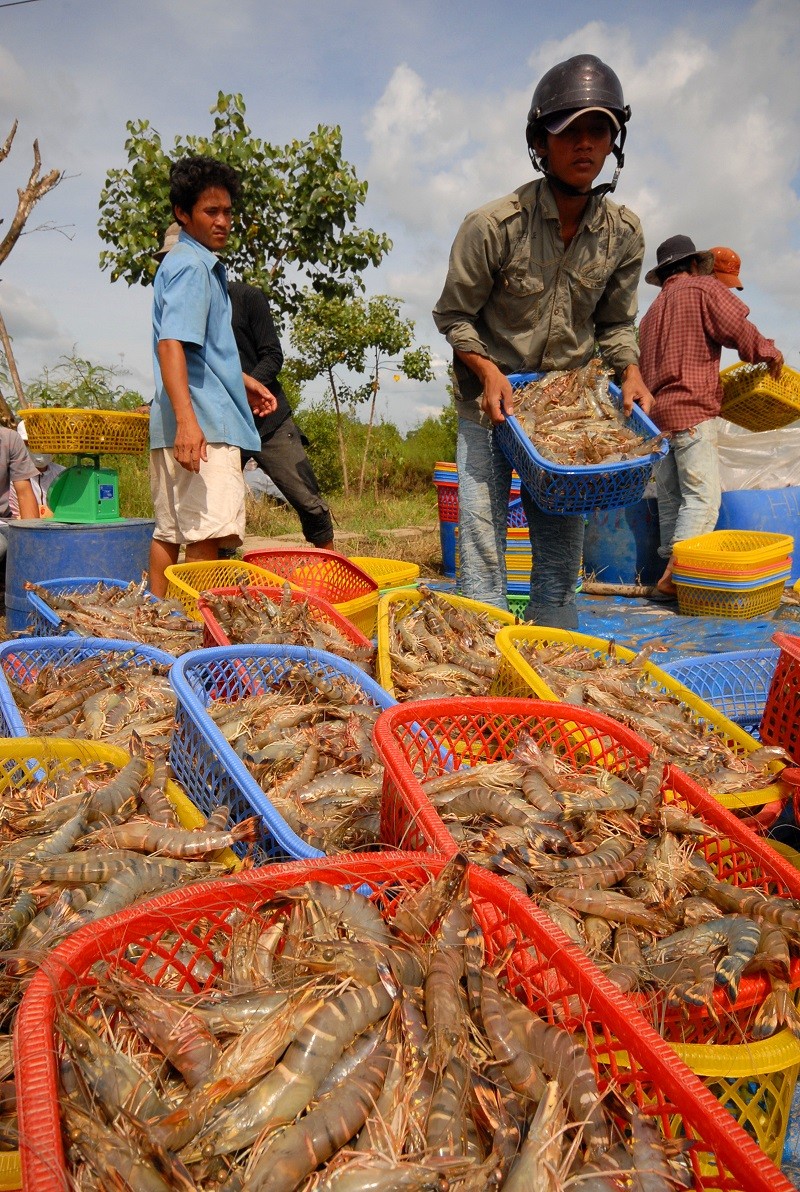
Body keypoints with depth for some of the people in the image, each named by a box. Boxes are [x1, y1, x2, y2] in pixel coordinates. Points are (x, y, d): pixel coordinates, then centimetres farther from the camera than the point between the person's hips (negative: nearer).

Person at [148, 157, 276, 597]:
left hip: (187, 425, 10)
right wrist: (186, 420, -32)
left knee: (169, 532, 13)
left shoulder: (204, 264, 23)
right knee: (209, 534, -14)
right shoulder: (191, 266, -8)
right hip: (204, 426, -10)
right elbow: (170, 344, -21)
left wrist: (242, 380, 34)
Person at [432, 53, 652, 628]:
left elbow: (615, 322, 9)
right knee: (483, 549, -7)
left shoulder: (623, 233, -2)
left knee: (562, 554, 6)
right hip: (491, 400, -3)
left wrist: (630, 372, -9)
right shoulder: (493, 225, -14)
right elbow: (453, 316, -5)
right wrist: (488, 371, -20)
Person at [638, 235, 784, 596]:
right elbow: (739, 330, -9)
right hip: (692, 410, -8)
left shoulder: (651, 312, 24)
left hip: (656, 412, 8)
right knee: (703, 498, -12)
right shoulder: (704, 289, 3)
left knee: (669, 499, 8)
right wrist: (769, 353, 8)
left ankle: (671, 570, 8)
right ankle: (676, 572, -24)